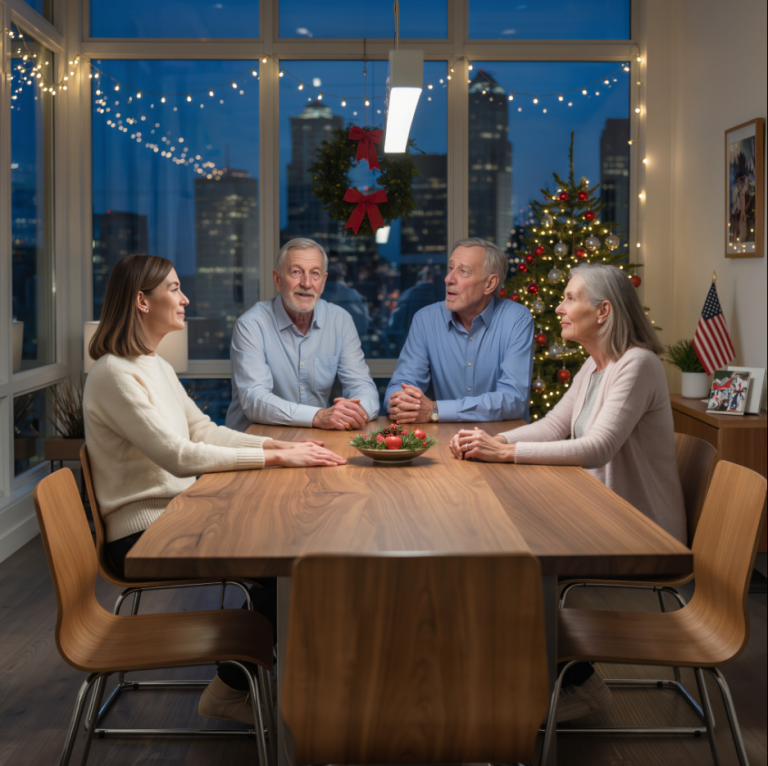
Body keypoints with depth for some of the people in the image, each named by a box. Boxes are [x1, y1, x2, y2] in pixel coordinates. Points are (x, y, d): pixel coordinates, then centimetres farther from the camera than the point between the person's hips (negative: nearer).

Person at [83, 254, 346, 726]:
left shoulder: (156, 366, 14)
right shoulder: (115, 374, -18)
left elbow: (203, 430, 13)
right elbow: (179, 455, -26)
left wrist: (278, 444, -2)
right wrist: (275, 458, -25)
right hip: (142, 535, -9)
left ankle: (235, 685, 4)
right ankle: (231, 690, 3)